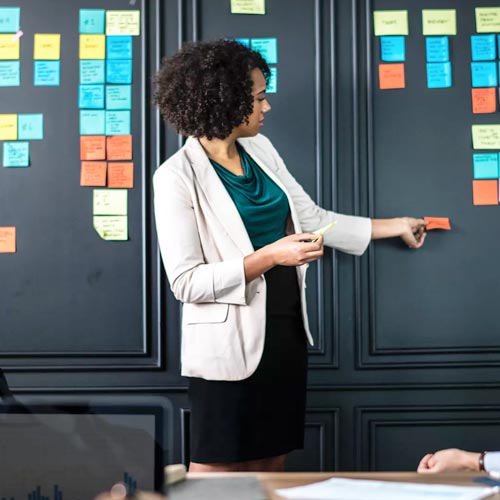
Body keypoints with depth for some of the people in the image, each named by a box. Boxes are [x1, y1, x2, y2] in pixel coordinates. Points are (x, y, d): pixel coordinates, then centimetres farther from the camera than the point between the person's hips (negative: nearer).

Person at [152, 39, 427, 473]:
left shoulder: (260, 149, 6)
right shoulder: (178, 177, -15)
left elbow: (314, 219, 12)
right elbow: (186, 282, -19)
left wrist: (396, 226, 15)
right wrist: (270, 256, -25)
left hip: (286, 329, 7)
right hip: (229, 342, -7)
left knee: (271, 461, 15)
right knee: (216, 468, 4)